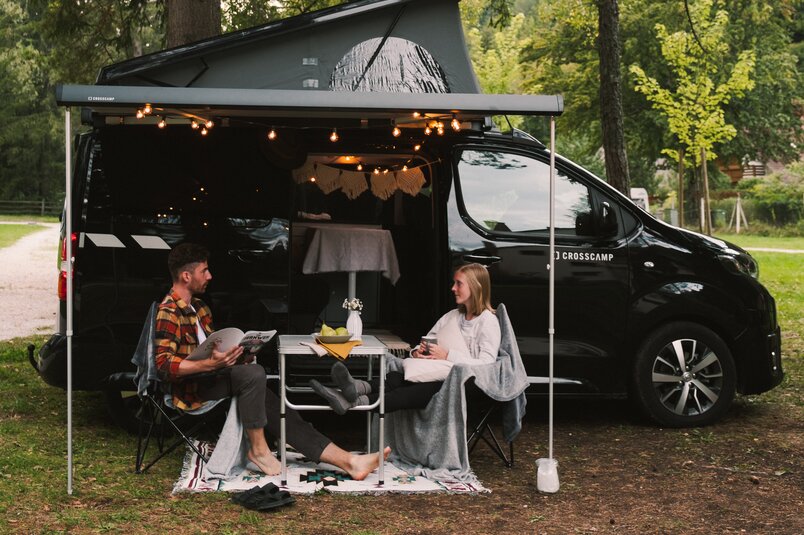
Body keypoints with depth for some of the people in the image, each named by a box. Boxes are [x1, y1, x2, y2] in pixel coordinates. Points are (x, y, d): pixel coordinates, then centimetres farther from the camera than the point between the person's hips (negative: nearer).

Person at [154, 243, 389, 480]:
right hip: (192, 387, -9)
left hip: (208, 378, 9)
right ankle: (258, 449, -13)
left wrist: (231, 353, 4)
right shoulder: (168, 312, -14)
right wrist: (210, 364, -34)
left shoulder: (198, 306, 17)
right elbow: (164, 366, -23)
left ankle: (348, 460, -15)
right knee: (253, 374, -31)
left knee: (270, 404, -8)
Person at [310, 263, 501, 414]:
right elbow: (426, 342, 23)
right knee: (397, 378, -24)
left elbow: (486, 364, -15)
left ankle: (354, 401, -54)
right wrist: (418, 351, -2)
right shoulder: (451, 316, 23)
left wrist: (447, 355, -17)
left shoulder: (488, 321, -2)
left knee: (416, 392, -34)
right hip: (438, 377, 7)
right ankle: (358, 388, -54)